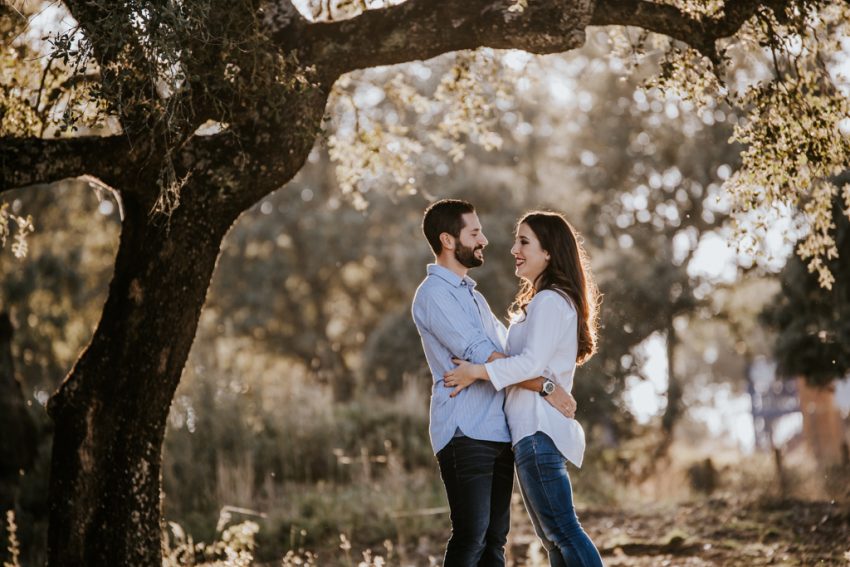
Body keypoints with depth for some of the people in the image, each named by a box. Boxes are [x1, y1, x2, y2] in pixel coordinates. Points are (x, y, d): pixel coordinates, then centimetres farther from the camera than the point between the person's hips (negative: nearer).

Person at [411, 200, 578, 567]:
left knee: (495, 536, 8)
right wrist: (546, 388, -15)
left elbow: (510, 348, 33)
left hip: (497, 433, 9)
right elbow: (483, 355, -17)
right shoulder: (434, 293, -8)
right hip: (465, 435, -9)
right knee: (471, 535, -11)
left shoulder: (473, 295, 22)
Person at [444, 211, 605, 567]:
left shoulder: (550, 301, -10)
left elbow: (532, 362, -21)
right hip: (536, 429, 11)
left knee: (562, 531, -10)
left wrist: (477, 371, -18)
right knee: (554, 536, 12)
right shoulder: (544, 300, 22)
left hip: (538, 430, -11)